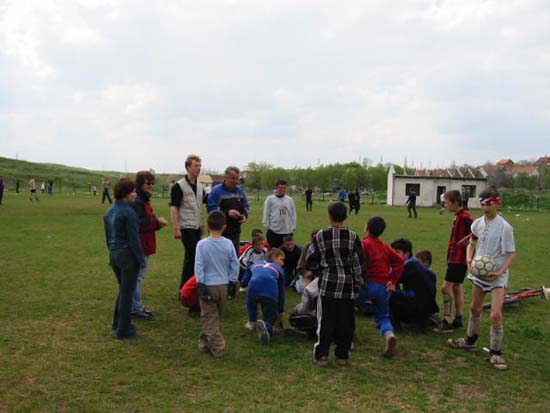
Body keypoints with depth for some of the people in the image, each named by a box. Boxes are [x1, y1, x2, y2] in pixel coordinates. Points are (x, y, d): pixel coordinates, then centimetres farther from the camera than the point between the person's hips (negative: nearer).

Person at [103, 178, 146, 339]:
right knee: (127, 292, 4)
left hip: (114, 254, 8)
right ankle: (123, 330, 13)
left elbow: (108, 237, 15)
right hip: (128, 255, -8)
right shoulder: (128, 212, -18)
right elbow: (133, 238, -18)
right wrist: (141, 259, -12)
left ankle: (118, 323, 34)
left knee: (123, 289, 23)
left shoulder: (109, 212, 8)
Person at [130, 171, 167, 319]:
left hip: (145, 244, 10)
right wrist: (157, 222, -15)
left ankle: (138, 305, 28)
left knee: (140, 276, 17)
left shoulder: (144, 200, 15)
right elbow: (139, 224, -24)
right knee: (137, 276, -1)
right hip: (139, 245, -10)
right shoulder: (137, 201, -17)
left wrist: (157, 222, 1)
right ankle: (136, 308, 8)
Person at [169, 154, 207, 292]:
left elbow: (205, 203, 18)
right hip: (186, 227, -7)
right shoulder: (179, 186, -9)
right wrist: (176, 228, -19)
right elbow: (173, 208, -13)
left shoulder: (200, 186, 11)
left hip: (197, 227, 7)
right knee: (191, 256, -7)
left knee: (192, 256, 12)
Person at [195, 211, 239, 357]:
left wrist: (200, 286, -7)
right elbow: (235, 265, -1)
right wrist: (233, 283, 10)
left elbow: (198, 267, -13)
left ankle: (217, 348, 1)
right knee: (216, 317, 19)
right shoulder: (228, 244, -6)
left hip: (208, 286, -3)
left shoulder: (202, 244, -12)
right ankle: (206, 343, 31)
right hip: (223, 286, 3)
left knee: (210, 318, 4)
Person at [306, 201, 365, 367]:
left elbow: (311, 262, 1)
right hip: (348, 285, 1)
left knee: (325, 320, 5)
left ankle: (322, 355, 5)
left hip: (327, 284, -1)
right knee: (345, 321, 9)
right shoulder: (353, 237, -3)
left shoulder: (321, 236, -4)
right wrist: (357, 283, 9)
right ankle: (342, 355, 16)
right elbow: (359, 263, -1)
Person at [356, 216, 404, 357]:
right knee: (382, 317, 17)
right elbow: (399, 261, 7)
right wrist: (393, 281, 6)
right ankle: (389, 334, -13)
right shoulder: (385, 246, 14)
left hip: (368, 284, -5)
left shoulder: (364, 244, -6)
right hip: (384, 287, 6)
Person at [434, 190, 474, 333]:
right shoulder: (459, 216, 12)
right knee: (457, 286, 15)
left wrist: (466, 239, -21)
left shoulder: (464, 216, -18)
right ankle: (458, 319, 23)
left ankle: (447, 322, -6)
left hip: (458, 258, -10)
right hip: (456, 257, 10)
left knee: (446, 287, -9)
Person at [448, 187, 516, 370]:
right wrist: (469, 259, -3)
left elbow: (511, 253, -13)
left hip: (496, 276, -6)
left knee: (495, 315, -13)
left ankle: (496, 353, 3)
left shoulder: (504, 227, -16)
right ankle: (470, 340, 40)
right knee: (475, 309, 20)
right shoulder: (478, 223, 1)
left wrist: (500, 272, -24)